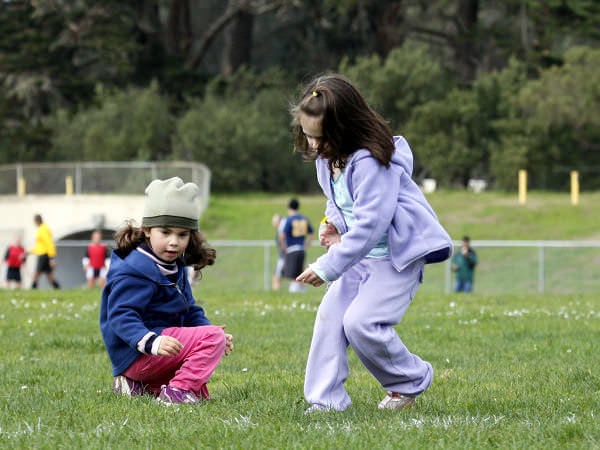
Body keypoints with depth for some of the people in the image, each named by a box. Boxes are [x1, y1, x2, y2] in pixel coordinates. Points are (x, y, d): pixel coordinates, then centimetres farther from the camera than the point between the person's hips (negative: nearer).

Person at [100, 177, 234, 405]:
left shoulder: (176, 268, 14)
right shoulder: (136, 270, -18)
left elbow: (190, 312, 20)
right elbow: (121, 316, -26)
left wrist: (208, 329, 0)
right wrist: (152, 342, -41)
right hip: (137, 353, -10)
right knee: (213, 337, -19)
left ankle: (141, 386, 11)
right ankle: (177, 392, -24)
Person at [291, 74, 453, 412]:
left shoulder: (370, 160, -26)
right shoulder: (327, 157, 3)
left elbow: (371, 223, -29)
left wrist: (328, 267, -27)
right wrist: (334, 224, -1)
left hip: (398, 254, -9)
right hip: (363, 254, 9)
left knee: (360, 322, -17)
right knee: (330, 315, -2)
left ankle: (412, 380, 5)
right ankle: (326, 398, 1)